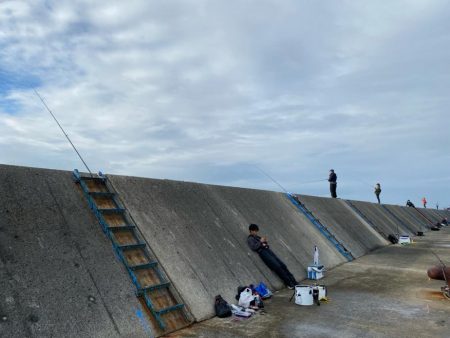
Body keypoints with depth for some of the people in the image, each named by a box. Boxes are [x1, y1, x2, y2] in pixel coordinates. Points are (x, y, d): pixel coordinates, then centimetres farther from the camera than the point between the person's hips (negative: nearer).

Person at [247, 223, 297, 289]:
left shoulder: (257, 237, 26)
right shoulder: (250, 239, 4)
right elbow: (253, 247, -13)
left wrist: (265, 242, 5)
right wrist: (260, 242, -9)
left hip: (267, 250, 7)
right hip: (262, 252, -7)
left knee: (282, 265, -5)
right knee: (277, 267, -18)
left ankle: (293, 281, -5)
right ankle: (289, 283, -14)